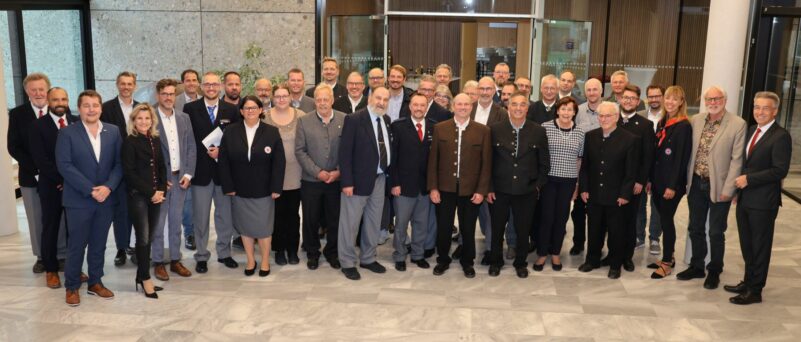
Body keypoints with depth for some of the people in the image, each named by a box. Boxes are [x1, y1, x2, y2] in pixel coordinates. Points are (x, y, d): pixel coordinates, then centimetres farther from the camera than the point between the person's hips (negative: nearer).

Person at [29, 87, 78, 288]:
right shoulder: (38, 126, -2)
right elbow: (40, 159, -9)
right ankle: (51, 270, 18)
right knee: (51, 228, 7)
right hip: (51, 186, -2)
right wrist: (61, 180, -14)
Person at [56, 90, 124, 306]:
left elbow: (119, 163, 2)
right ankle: (72, 287, 19)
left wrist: (108, 187, -13)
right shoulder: (67, 133, -5)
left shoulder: (113, 132, 5)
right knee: (76, 246, 5)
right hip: (79, 199, -3)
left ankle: (95, 282, 26)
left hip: (106, 198, 3)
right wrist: (90, 190, -18)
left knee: (99, 244, 12)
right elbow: (64, 166, -12)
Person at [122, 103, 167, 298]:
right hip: (138, 196, -5)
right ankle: (146, 278, 7)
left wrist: (161, 190, -2)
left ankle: (141, 276, 17)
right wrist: (151, 192, -12)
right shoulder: (129, 142, -6)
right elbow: (129, 172, -10)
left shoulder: (156, 140, 10)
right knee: (143, 238, -3)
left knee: (149, 238, 7)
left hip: (156, 195, 5)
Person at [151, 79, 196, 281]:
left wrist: (188, 174, -1)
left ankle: (175, 260, 22)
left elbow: (191, 147, 9)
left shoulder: (184, 118, 8)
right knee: (157, 223, 5)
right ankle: (158, 262, 15)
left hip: (180, 177, 4)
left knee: (176, 222, 12)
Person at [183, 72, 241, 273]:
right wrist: (206, 152, -11)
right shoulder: (190, 109, -1)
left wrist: (221, 151, -12)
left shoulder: (231, 110, 3)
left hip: (224, 170, 1)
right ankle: (202, 256, 20)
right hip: (200, 171, -1)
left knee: (225, 215, 11)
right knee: (200, 217, 7)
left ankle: (224, 253, 26)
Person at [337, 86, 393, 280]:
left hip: (380, 179, 7)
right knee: (350, 222, 4)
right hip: (359, 179, -6)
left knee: (374, 222, 16)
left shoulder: (387, 120, 7)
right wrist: (347, 181, -19)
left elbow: (388, 148, 10)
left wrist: (390, 174, 4)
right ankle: (347, 263, 17)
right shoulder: (354, 120, -13)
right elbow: (344, 153, -15)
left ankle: (368, 259, 30)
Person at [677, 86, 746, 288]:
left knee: (716, 233, 7)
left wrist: (728, 190, -14)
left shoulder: (738, 124, -11)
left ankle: (714, 271, 25)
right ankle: (696, 267, 31)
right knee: (695, 229, 15)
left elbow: (737, 159, -12)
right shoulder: (696, 121, 3)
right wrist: (688, 179, 8)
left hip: (719, 187, -4)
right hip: (696, 184, 4)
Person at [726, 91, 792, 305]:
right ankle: (748, 282, 33)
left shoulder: (781, 136, -13)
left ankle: (755, 291, 16)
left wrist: (749, 179, -18)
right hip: (745, 199, 7)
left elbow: (780, 170, -19)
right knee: (747, 245, 18)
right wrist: (739, 185, 7)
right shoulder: (751, 130, 10)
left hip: (763, 201, -7)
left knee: (760, 247, 5)